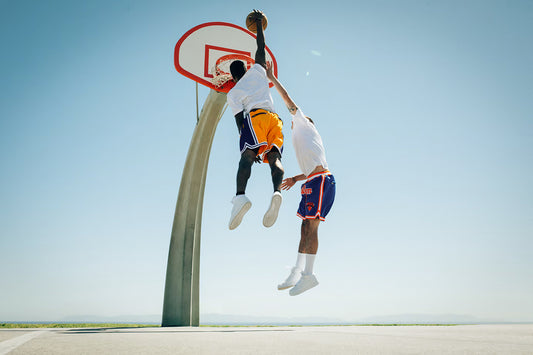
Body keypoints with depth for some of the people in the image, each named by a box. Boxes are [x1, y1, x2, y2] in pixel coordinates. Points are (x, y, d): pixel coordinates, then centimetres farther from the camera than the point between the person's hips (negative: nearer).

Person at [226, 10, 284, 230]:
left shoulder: (232, 94, 20)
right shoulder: (257, 70, 29)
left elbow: (239, 120, 7)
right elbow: (261, 47, 41)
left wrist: (247, 144, 0)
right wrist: (259, 24, 52)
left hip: (255, 116, -3)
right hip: (274, 118, 3)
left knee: (247, 156, -20)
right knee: (274, 158, -12)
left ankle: (240, 196, -44)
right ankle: (277, 192, -40)